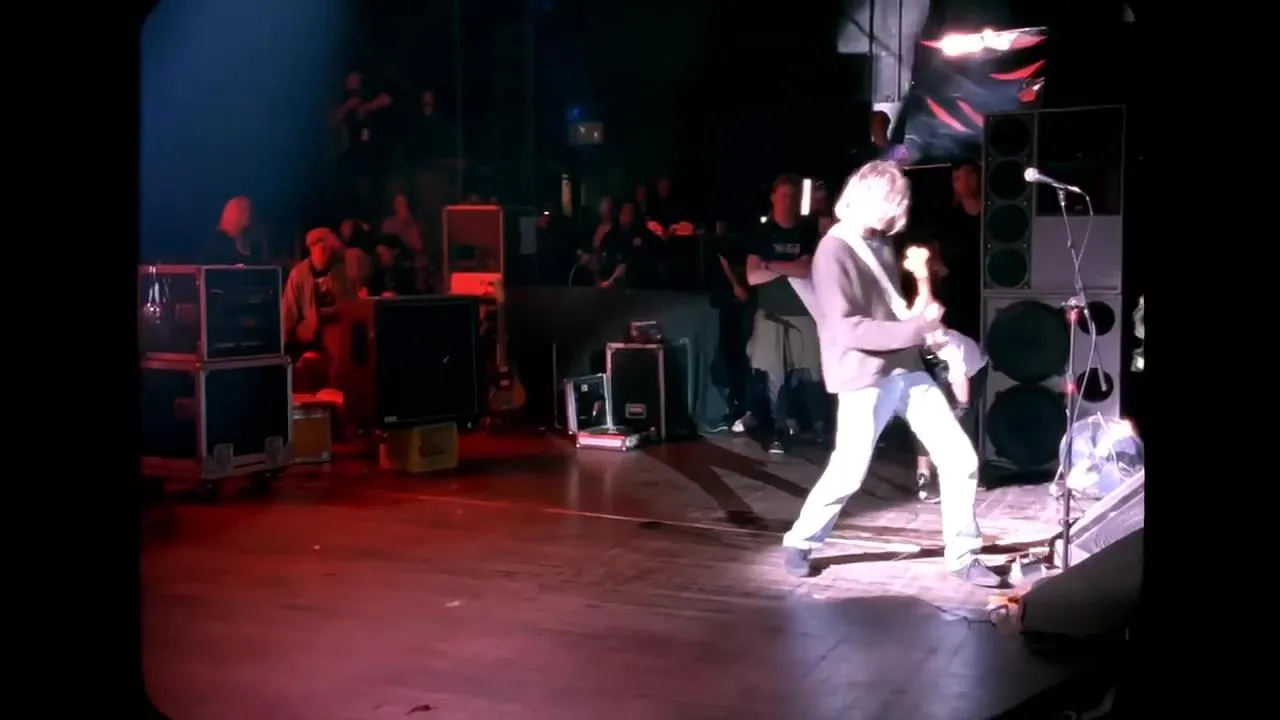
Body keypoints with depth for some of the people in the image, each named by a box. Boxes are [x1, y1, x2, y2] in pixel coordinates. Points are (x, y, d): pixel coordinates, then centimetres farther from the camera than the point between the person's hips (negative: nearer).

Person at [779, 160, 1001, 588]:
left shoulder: (882, 245, 14)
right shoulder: (833, 252, -11)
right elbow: (848, 330, -20)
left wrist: (926, 325, 4)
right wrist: (918, 326, -21)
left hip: (907, 370, 7)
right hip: (864, 379, -7)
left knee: (961, 459, 1)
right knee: (848, 473, -3)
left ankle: (962, 555, 14)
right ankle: (800, 542, 21)